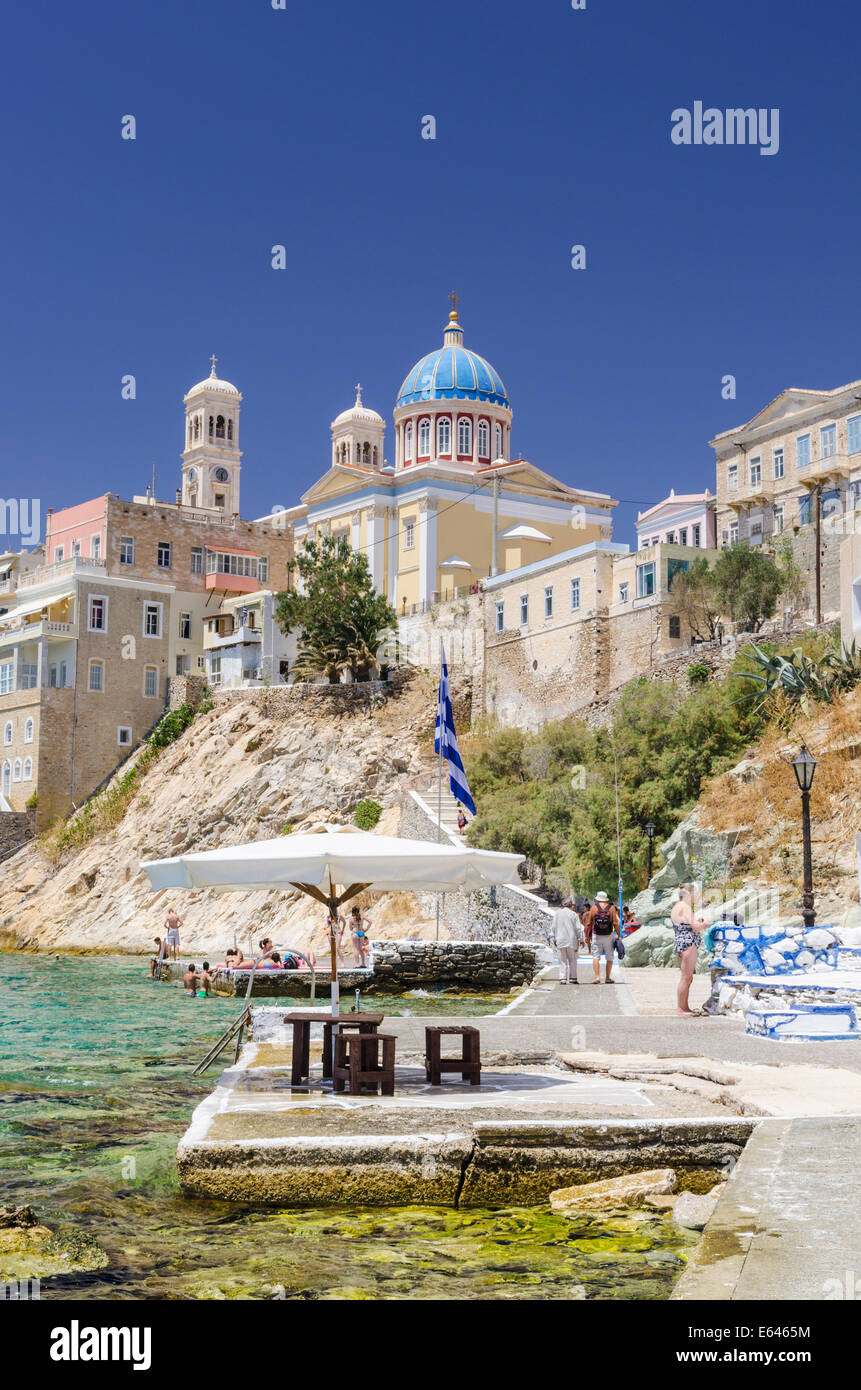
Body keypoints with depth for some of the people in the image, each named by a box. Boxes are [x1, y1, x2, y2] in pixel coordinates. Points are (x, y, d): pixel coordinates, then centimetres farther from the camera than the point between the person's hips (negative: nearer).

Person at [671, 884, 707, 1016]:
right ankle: (681, 1008, -5)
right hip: (688, 944, -11)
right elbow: (695, 927, -19)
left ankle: (685, 1007, 19)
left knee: (687, 977, 15)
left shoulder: (676, 906, 17)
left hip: (679, 943, 11)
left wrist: (697, 921, 19)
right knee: (686, 977, -7)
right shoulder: (685, 907, -14)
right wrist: (704, 923, -1)